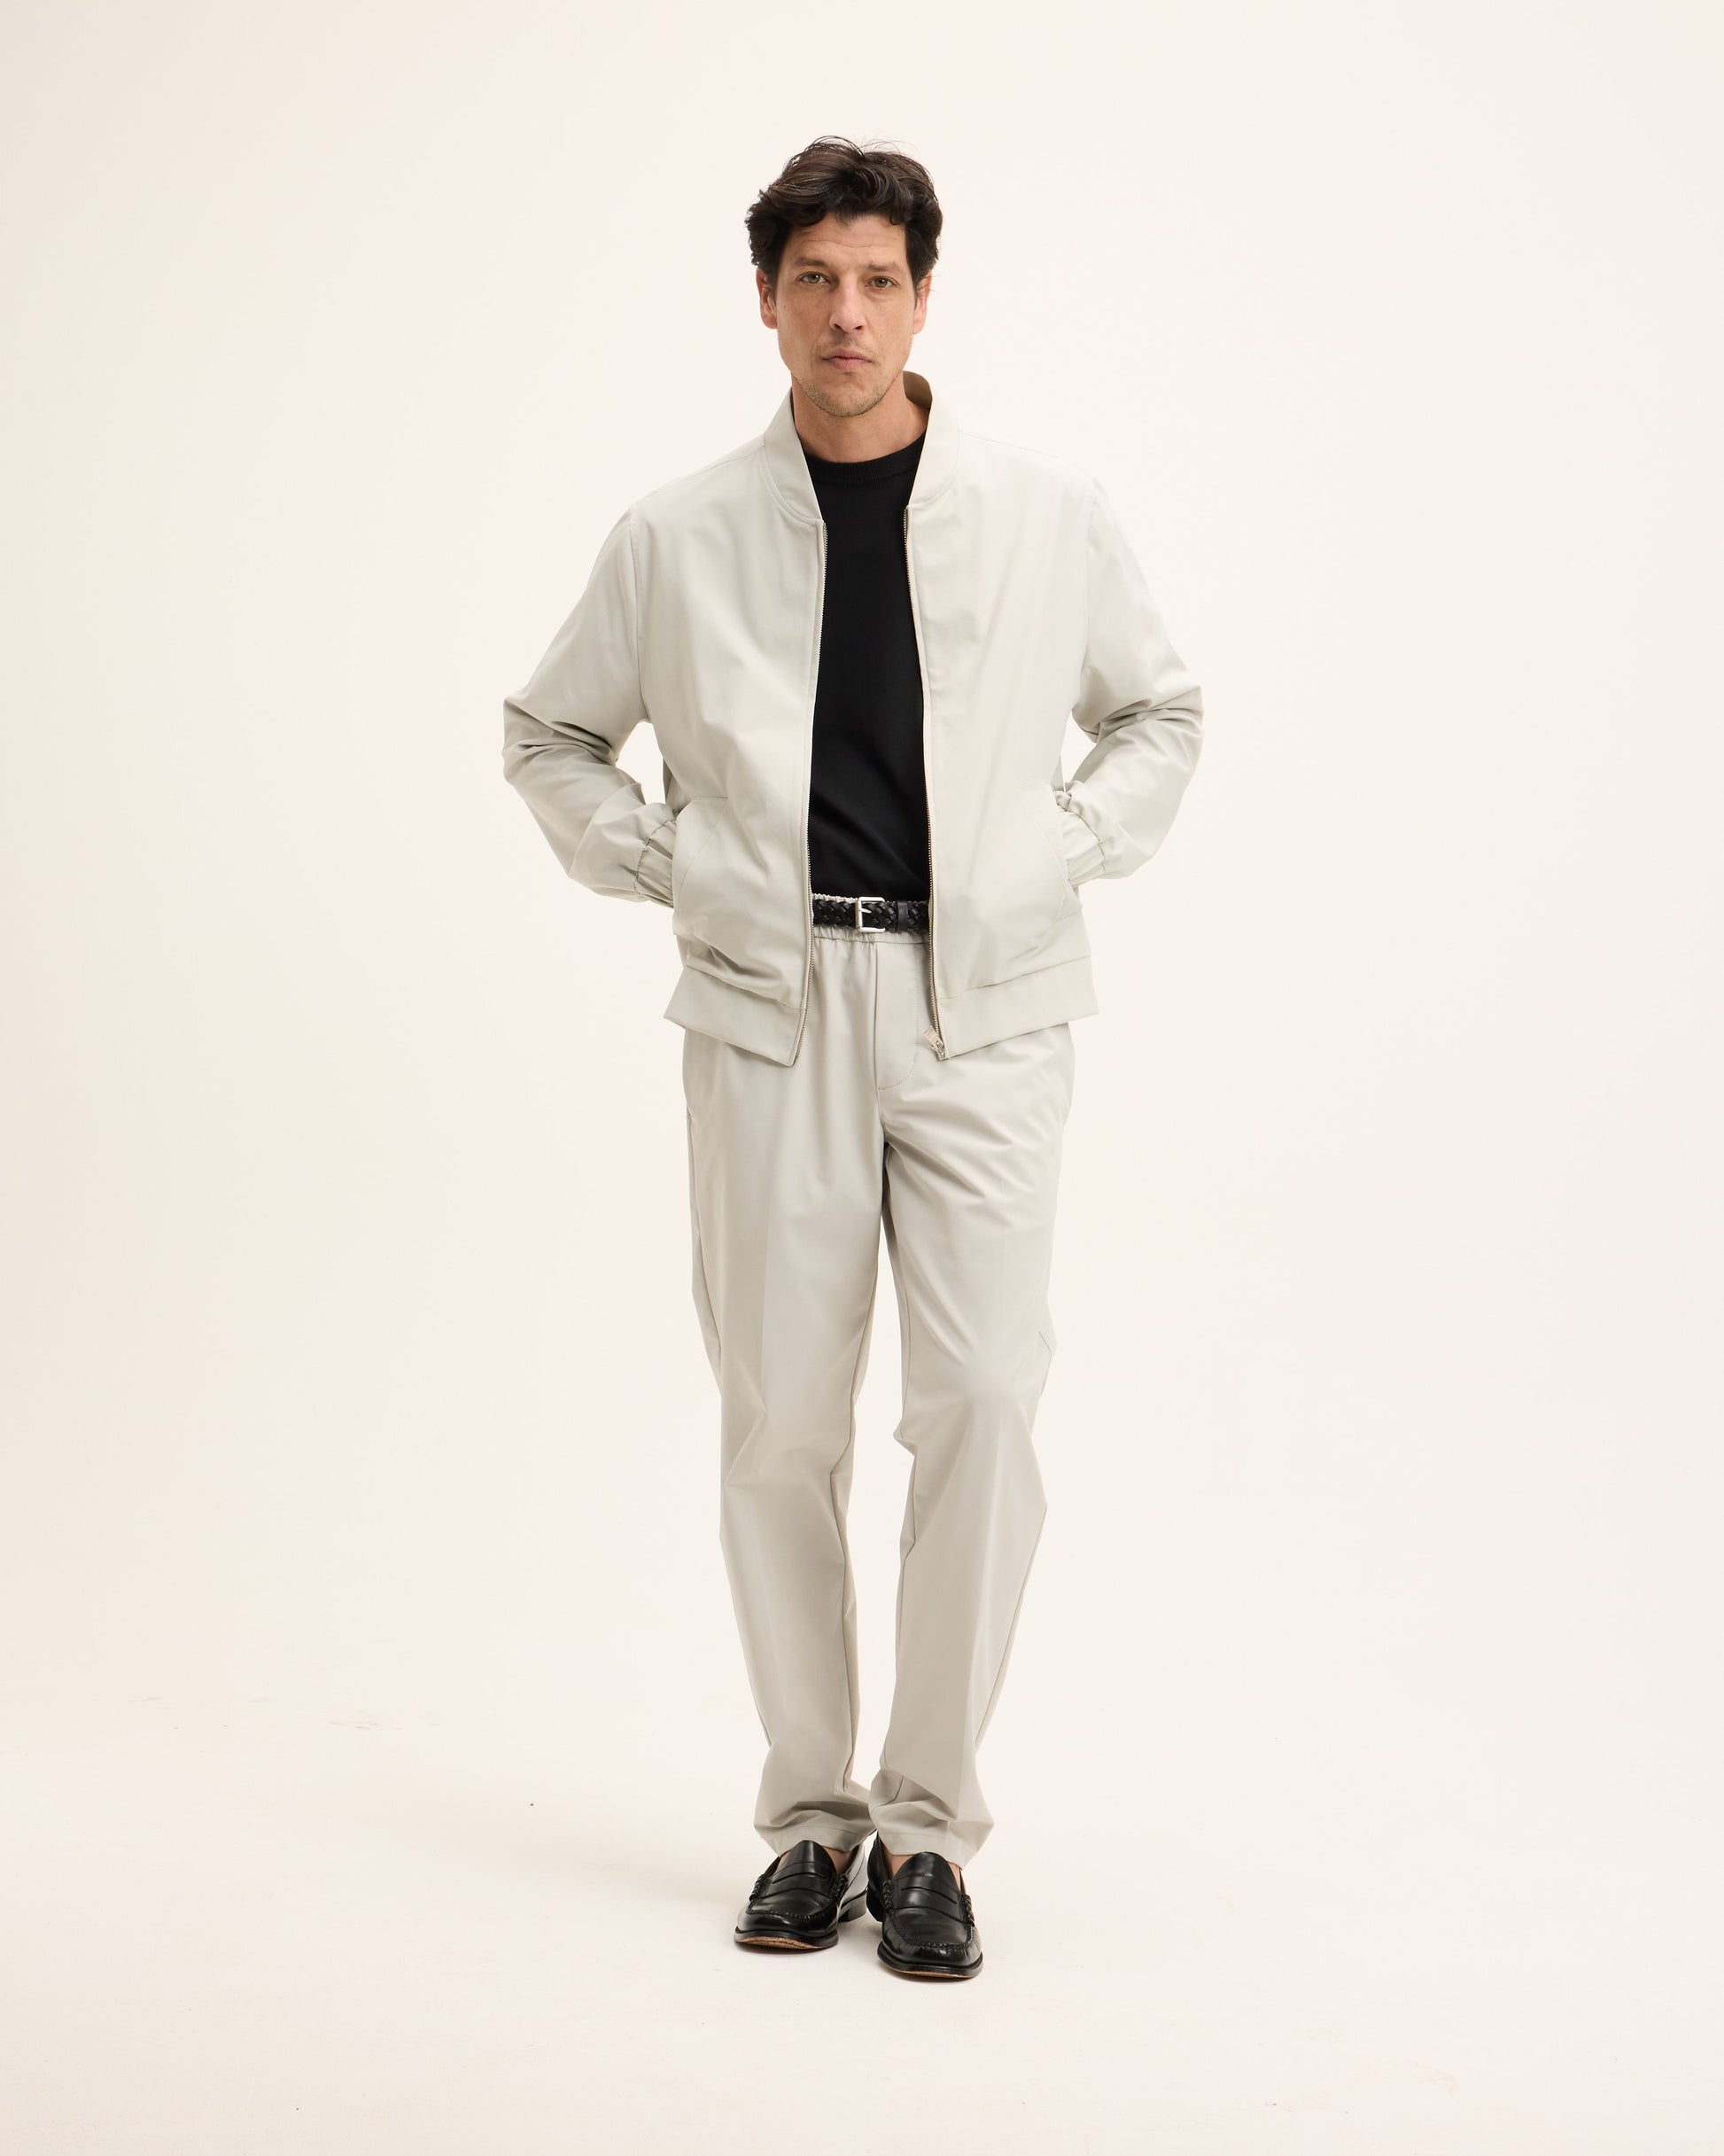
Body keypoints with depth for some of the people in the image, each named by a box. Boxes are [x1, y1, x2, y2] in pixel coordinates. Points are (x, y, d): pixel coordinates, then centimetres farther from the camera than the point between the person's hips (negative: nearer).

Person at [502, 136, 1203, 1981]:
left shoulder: (1047, 517, 4)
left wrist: (1063, 860, 5)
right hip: (771, 1003, 1)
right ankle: (812, 1815, 16)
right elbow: (547, 734, 18)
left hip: (983, 1006, 0)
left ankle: (928, 1820, 4)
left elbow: (1160, 710, 19)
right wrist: (665, 871, 5)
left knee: (982, 1397, -9)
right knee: (780, 1419, 3)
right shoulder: (677, 540, 5)